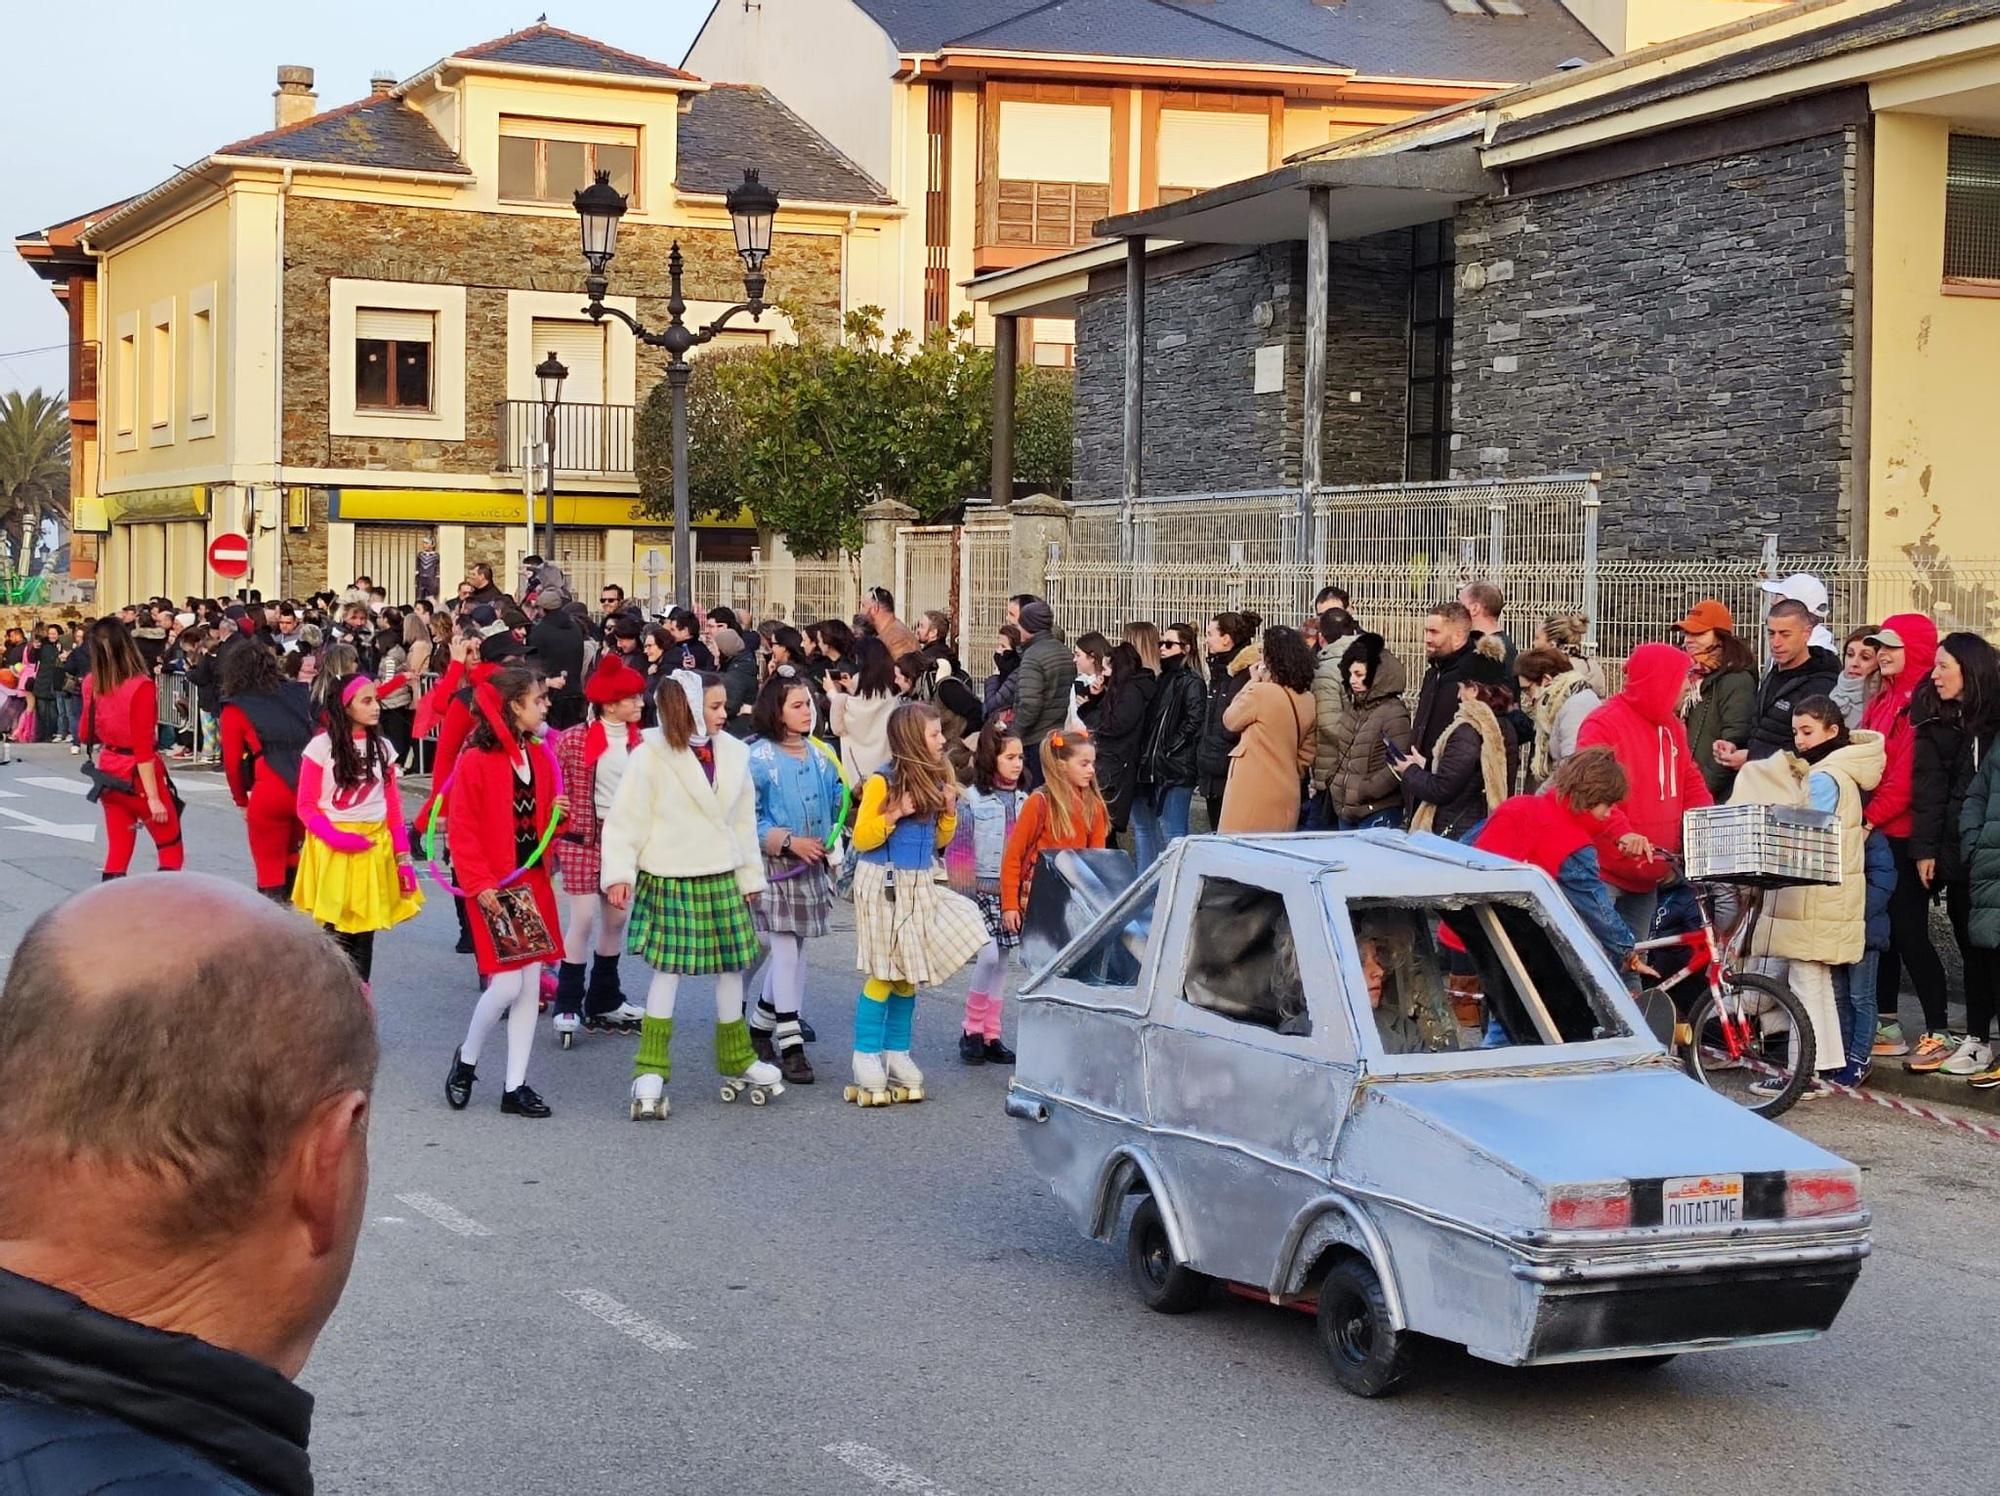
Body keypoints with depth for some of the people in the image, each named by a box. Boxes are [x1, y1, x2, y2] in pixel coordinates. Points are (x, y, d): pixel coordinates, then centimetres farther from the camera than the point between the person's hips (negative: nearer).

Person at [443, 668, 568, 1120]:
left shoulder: (540, 757, 9)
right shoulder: (475, 761, -13)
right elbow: (461, 830, -13)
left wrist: (557, 813, -1)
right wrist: (479, 884, -18)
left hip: (533, 882, 7)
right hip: (495, 888, -7)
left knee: (530, 986, 6)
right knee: (506, 984, -10)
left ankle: (516, 1086, 13)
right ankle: (466, 1059, 17)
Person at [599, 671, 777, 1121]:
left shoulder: (733, 754, 5)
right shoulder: (652, 756, -10)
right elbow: (626, 818, -9)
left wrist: (751, 876, 15)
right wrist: (620, 873, -15)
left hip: (722, 879, 5)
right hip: (669, 881, -5)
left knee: (731, 967, 11)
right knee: (667, 970, -2)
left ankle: (736, 1060, 26)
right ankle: (651, 1071, 5)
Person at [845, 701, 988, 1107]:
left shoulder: (934, 780, 8)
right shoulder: (883, 781, -14)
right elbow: (860, 838, -12)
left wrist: (949, 812, -2)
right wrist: (893, 815, -25)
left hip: (920, 886, 7)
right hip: (884, 885, -7)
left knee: (909, 974, 11)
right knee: (883, 974, -4)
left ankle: (897, 1055, 20)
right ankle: (867, 1060, 4)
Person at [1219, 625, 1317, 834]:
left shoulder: (1260, 693, -15)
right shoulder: (1308, 701, 5)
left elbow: (1230, 720, 3)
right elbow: (1307, 755, 12)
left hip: (1252, 795, -6)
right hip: (1287, 797, 6)